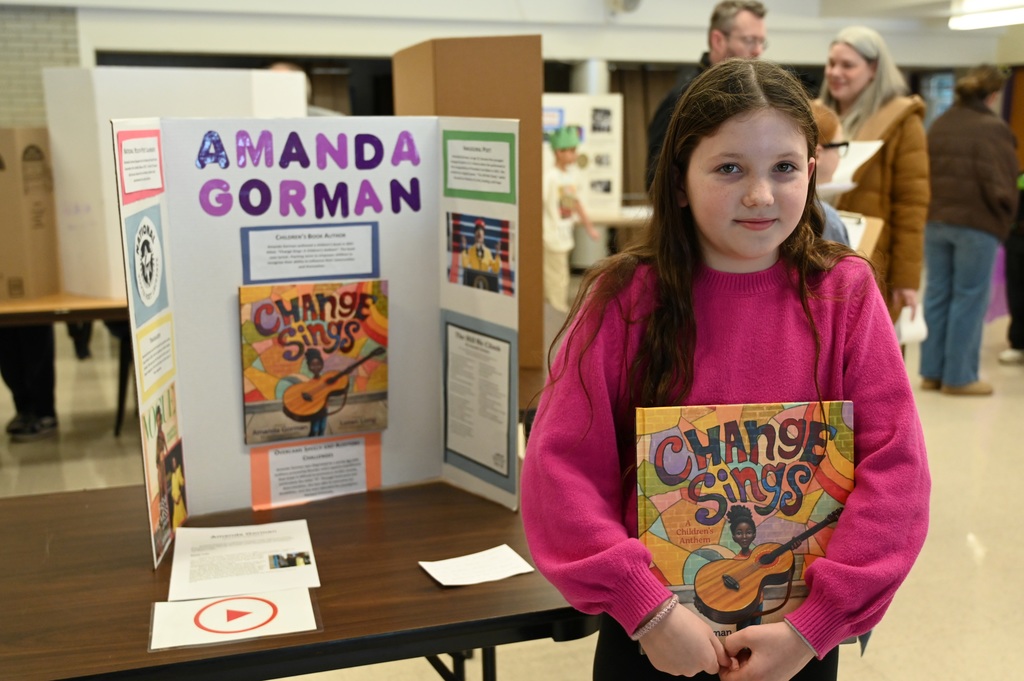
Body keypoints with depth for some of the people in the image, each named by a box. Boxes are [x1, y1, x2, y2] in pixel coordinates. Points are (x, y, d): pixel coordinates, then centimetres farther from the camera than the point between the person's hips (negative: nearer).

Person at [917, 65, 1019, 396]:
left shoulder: (938, 125, 8)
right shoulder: (993, 129, -12)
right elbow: (1000, 185, -12)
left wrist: (934, 209, 15)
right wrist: (1005, 219, 3)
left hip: (935, 221, 6)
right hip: (976, 224, -6)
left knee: (937, 294, 11)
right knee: (969, 298, 2)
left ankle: (932, 371, 17)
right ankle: (958, 376, 7)